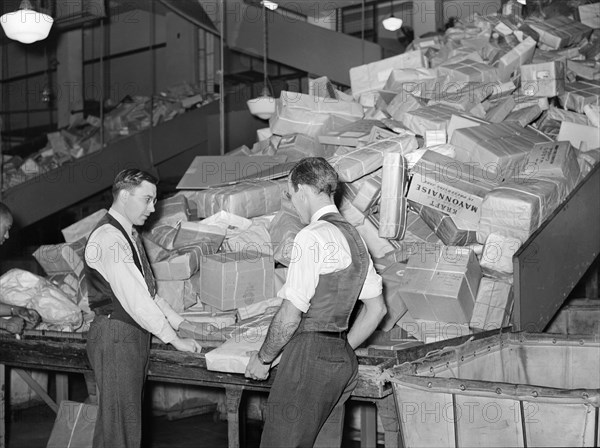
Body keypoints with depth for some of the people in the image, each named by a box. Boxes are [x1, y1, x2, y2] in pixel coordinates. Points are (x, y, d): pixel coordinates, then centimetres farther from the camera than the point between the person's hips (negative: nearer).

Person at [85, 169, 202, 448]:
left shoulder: (128, 233, 13)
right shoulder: (109, 238, -19)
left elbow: (147, 290, 20)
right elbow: (134, 299, -22)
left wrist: (177, 321, 13)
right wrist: (173, 339, -18)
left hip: (134, 334, 10)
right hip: (116, 337, -10)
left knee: (131, 417, 15)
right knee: (119, 424, -4)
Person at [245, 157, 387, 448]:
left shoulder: (312, 237, -13)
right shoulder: (355, 238, 14)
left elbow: (291, 314, -15)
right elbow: (376, 308, 19)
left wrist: (263, 358, -2)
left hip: (309, 358, -9)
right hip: (343, 360, 9)